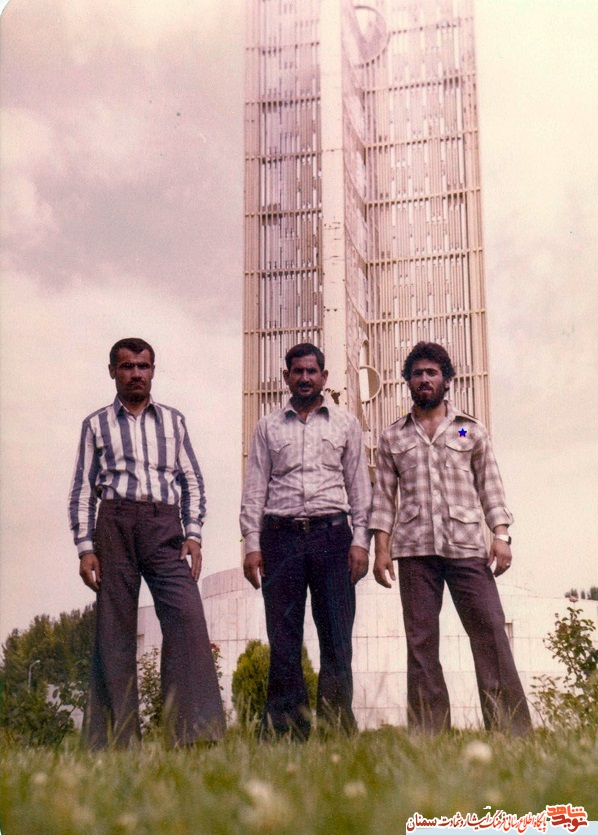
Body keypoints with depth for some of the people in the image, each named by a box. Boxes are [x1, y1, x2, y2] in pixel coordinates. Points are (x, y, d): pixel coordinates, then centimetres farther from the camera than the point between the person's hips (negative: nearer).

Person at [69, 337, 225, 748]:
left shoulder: (173, 420, 17)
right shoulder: (96, 424, 14)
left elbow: (192, 480, 14)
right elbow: (83, 489, 11)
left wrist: (193, 535, 1)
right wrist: (85, 548, 1)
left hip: (165, 525, 0)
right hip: (115, 524, 0)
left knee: (188, 618, -17)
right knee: (114, 631, -2)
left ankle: (198, 730, -17)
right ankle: (116, 739, 4)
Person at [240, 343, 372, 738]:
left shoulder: (346, 423, 13)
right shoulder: (268, 427, 14)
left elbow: (359, 484, 10)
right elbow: (254, 489, 10)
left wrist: (360, 539, 0)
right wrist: (252, 544, 0)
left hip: (331, 533, 0)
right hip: (281, 535, 1)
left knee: (337, 637, -4)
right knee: (283, 639, -1)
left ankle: (337, 726, 2)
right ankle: (286, 728, 4)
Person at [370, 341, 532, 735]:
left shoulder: (471, 430, 15)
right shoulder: (392, 437, 16)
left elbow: (490, 486, 12)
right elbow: (384, 496, 13)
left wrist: (501, 536, -1)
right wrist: (381, 549, 3)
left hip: (467, 544, -1)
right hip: (414, 548, 1)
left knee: (491, 632, -8)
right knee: (421, 641, 0)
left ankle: (512, 728, -5)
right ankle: (428, 732, 3)